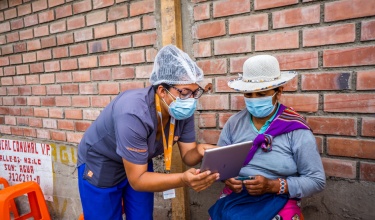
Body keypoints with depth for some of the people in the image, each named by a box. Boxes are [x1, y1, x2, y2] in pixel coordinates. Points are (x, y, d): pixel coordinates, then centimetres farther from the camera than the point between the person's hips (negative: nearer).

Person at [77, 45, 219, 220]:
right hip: (100, 165, -5)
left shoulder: (184, 111, -19)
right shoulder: (133, 114, -38)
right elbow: (136, 179, -34)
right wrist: (183, 179, -47)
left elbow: (187, 155, -11)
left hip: (140, 164, 6)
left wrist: (200, 151, -34)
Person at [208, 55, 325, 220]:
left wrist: (272, 186, -18)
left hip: (278, 202, -3)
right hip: (234, 197, 3)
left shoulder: (296, 130, -8)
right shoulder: (233, 123, 2)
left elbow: (317, 180, -7)